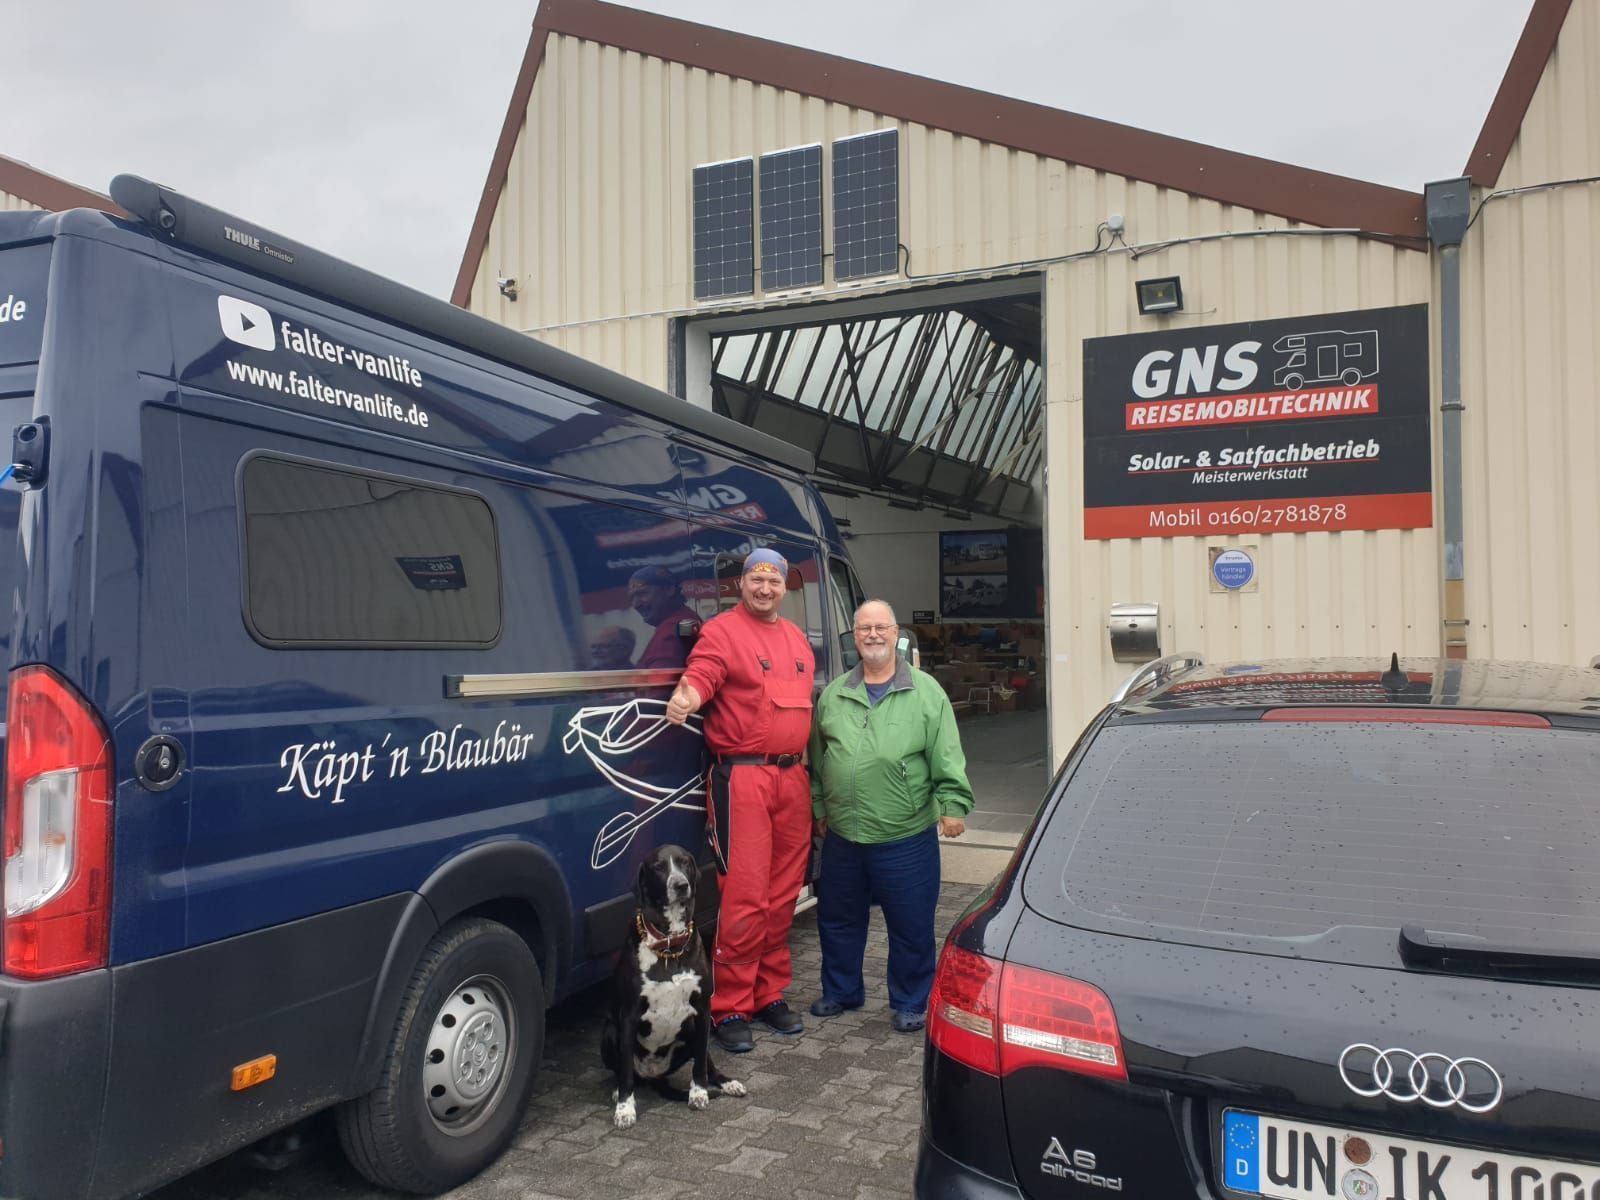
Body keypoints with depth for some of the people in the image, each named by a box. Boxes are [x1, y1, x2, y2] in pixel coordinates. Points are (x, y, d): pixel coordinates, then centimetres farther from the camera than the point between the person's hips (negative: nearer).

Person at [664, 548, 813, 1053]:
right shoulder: (722, 631, -4)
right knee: (744, 897, -7)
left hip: (792, 776, 7)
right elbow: (700, 676, -22)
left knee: (783, 896, 13)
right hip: (742, 777, -7)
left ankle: (770, 995, 26)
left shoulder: (796, 638, 18)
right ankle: (729, 1010, 6)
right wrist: (684, 698, -44)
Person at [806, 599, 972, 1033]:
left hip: (906, 838, -3)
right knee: (838, 920, 17)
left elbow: (947, 760, -5)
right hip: (842, 836, 4)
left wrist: (952, 804, -13)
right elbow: (818, 758, 15)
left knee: (911, 927, 6)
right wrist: (819, 807, 16)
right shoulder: (834, 694, 8)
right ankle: (841, 992, 36)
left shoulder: (926, 693, -1)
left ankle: (911, 1003, 24)